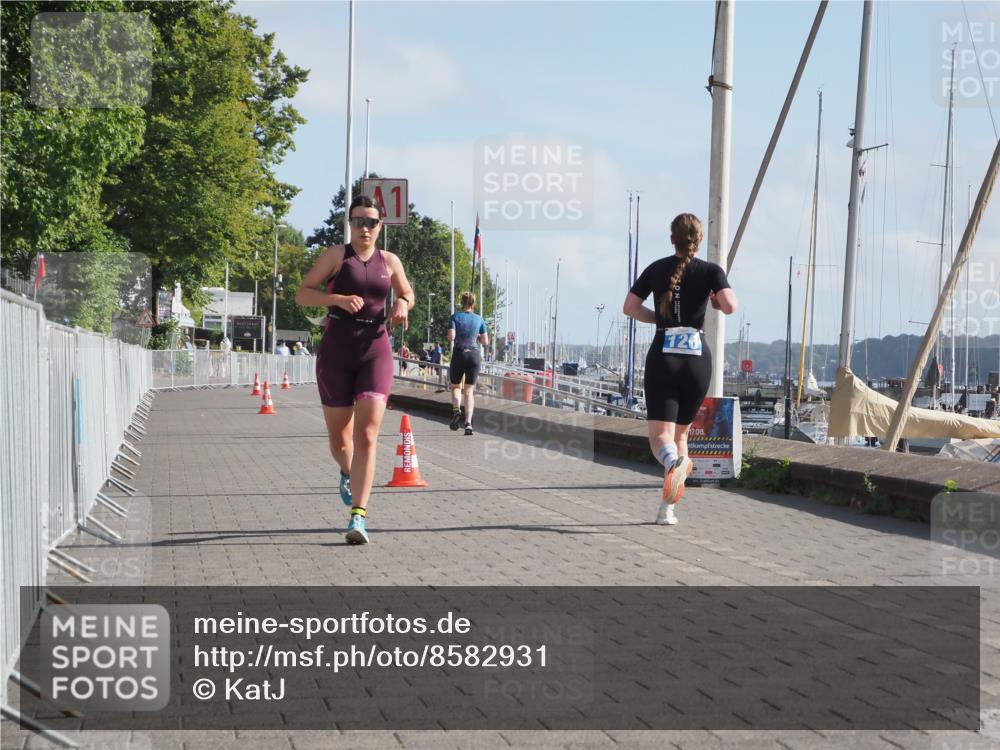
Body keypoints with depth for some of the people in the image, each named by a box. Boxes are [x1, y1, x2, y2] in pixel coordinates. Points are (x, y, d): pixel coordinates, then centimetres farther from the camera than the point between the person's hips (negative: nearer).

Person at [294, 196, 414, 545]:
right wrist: (338, 299, -20)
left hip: (375, 352, 1)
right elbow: (302, 294, -4)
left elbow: (407, 294, 26)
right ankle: (348, 473, 47)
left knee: (367, 435, -14)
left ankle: (358, 515, -20)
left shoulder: (389, 261, 9)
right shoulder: (336, 255, 0)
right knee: (339, 437, 10)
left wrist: (403, 303, 2)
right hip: (335, 353, 0)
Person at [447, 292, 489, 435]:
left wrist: (449, 337, 8)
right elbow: (485, 341, 5)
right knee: (469, 390, 5)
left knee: (455, 386, 16)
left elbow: (451, 336, -14)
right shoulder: (479, 319, 4)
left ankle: (456, 410, -14)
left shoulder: (455, 317, -3)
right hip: (474, 355, 1)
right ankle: (468, 423, -8)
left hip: (459, 354, -1)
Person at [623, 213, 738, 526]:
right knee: (681, 432, 15)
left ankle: (675, 462, -44)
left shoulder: (657, 269, 8)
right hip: (697, 357, 1)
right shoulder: (711, 271, 2)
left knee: (660, 435, -7)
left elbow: (629, 307, 8)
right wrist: (717, 301, 9)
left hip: (662, 356, 0)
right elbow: (730, 306, -14)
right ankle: (667, 508, 12)